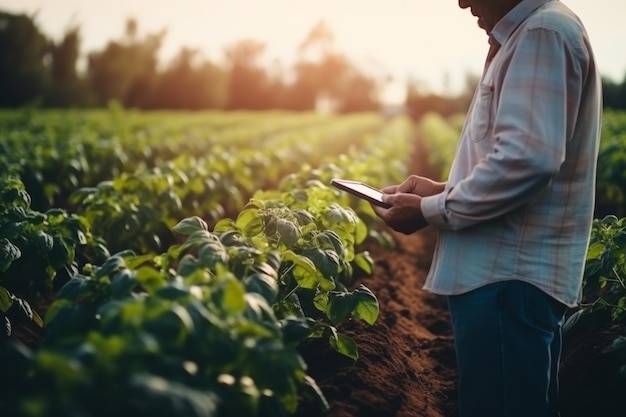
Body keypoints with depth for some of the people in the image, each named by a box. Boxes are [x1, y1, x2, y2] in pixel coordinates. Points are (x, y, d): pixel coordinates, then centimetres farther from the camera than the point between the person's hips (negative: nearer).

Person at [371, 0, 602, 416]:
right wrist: (443, 190, 12)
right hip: (506, 269, 10)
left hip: (509, 275, -10)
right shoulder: (527, 37, 18)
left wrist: (430, 211, -14)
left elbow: (528, 158, -24)